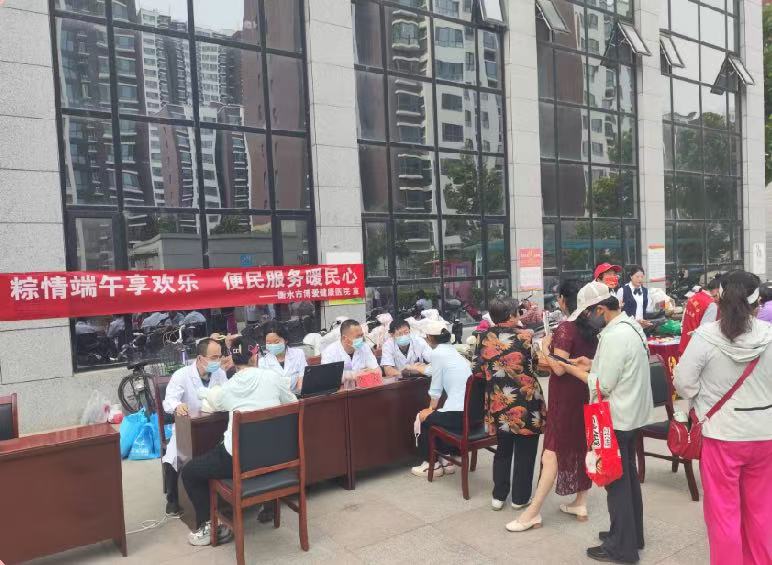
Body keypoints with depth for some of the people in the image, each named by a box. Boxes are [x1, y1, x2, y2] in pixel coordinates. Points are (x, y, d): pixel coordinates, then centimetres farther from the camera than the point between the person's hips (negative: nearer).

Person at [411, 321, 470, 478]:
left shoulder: (437, 353, -6)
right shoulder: (452, 350, 16)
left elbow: (436, 389, 0)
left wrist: (431, 408, 16)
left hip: (459, 414, -7)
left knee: (425, 418, 19)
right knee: (436, 416, 29)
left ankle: (432, 464, 29)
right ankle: (445, 459, 30)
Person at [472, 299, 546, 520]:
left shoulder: (483, 338, -1)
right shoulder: (525, 336, -12)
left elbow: (478, 370, 4)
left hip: (498, 403, 4)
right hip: (525, 403, -4)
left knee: (503, 449, 20)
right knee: (525, 451, 12)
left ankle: (499, 496, 25)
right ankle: (520, 497, 21)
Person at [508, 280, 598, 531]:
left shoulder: (565, 328, -18)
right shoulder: (591, 326, 4)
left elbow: (559, 368, -22)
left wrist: (546, 349, -8)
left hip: (566, 396, -8)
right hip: (585, 392, 8)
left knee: (553, 451, -4)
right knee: (582, 446, 15)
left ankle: (533, 511, 2)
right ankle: (580, 503, 26)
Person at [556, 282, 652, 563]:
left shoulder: (614, 336, -25)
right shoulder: (631, 325, 6)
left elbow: (602, 386, -23)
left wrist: (573, 369, -12)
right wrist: (592, 364, 6)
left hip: (617, 419, -10)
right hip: (633, 413, 10)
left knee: (616, 481, 3)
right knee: (628, 475, 20)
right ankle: (633, 534, 35)